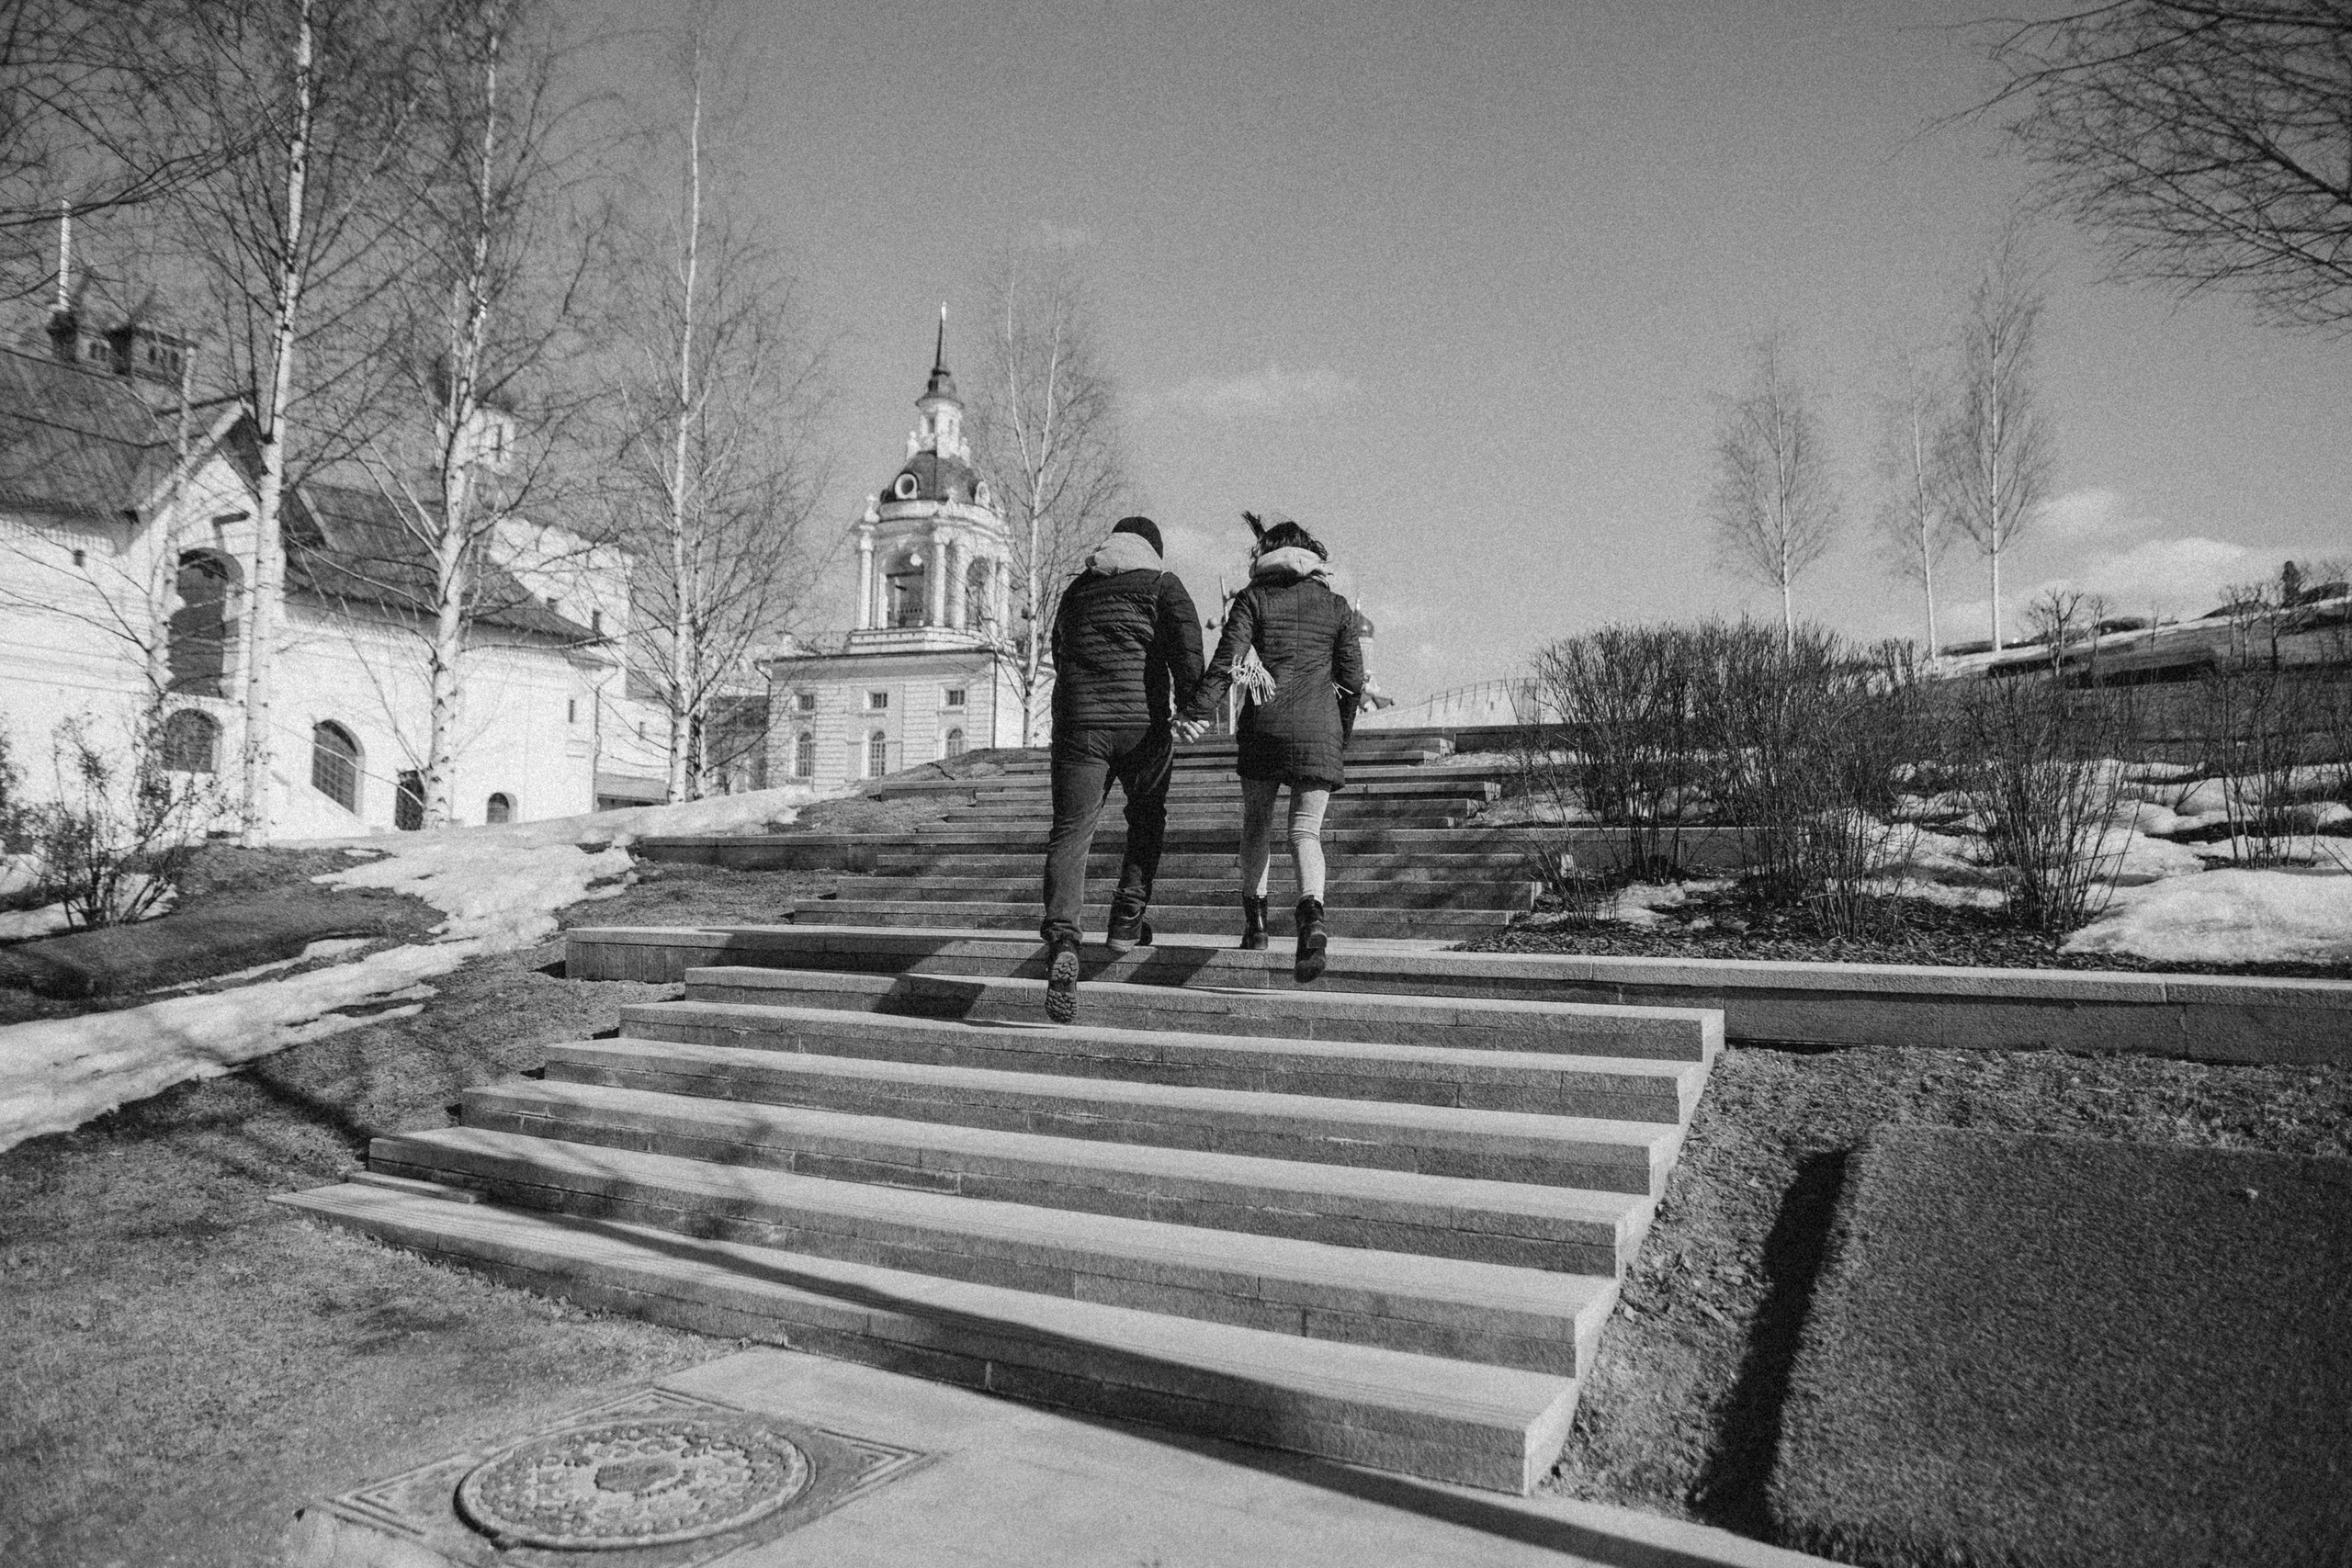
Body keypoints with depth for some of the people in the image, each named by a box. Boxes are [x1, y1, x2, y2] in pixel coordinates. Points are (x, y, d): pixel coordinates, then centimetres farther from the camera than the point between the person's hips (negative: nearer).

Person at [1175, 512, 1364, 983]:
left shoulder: (1253, 599, 4)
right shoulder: (1337, 607, 10)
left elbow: (1226, 660, -9)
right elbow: (1352, 679, 10)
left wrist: (1197, 711, -12)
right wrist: (1341, 732, 23)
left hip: (1263, 724, -1)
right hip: (1319, 730, 1)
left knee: (1257, 821, 16)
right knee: (1306, 830, -2)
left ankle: (1254, 919, 17)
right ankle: (1311, 913, -27)